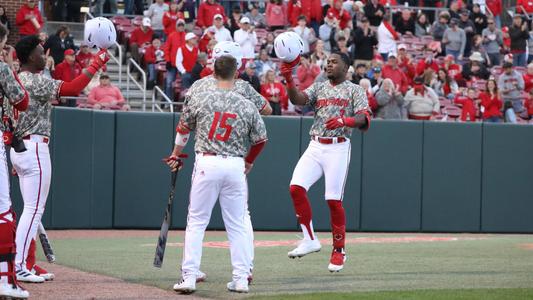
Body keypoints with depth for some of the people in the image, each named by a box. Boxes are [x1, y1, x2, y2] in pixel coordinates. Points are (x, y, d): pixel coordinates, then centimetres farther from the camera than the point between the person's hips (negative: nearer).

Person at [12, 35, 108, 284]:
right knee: (34, 209, -7)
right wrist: (96, 64, -16)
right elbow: (73, 88, -24)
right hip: (34, 148, -10)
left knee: (32, 209, 14)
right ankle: (18, 267, -10)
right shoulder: (35, 81, -14)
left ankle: (24, 266, 14)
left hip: (18, 148, 10)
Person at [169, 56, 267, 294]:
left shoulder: (200, 99, -1)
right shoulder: (247, 106, 2)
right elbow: (260, 139, 11)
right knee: (237, 225, 10)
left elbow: (183, 129, 12)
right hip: (235, 166, 1)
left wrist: (176, 155, 28)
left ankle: (189, 277, -2)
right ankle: (241, 278, 9)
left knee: (196, 221, 4)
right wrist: (248, 163, 29)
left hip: (207, 164, -1)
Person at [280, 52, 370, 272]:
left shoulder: (355, 90, 6)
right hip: (315, 147, 4)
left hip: (338, 148, -4)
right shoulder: (318, 88, 17)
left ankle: (339, 250, 7)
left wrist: (344, 121, -29)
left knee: (334, 200, -7)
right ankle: (310, 239, -5)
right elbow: (298, 99, -3)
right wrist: (289, 80, -21)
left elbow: (364, 119, -10)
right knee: (296, 187, -14)